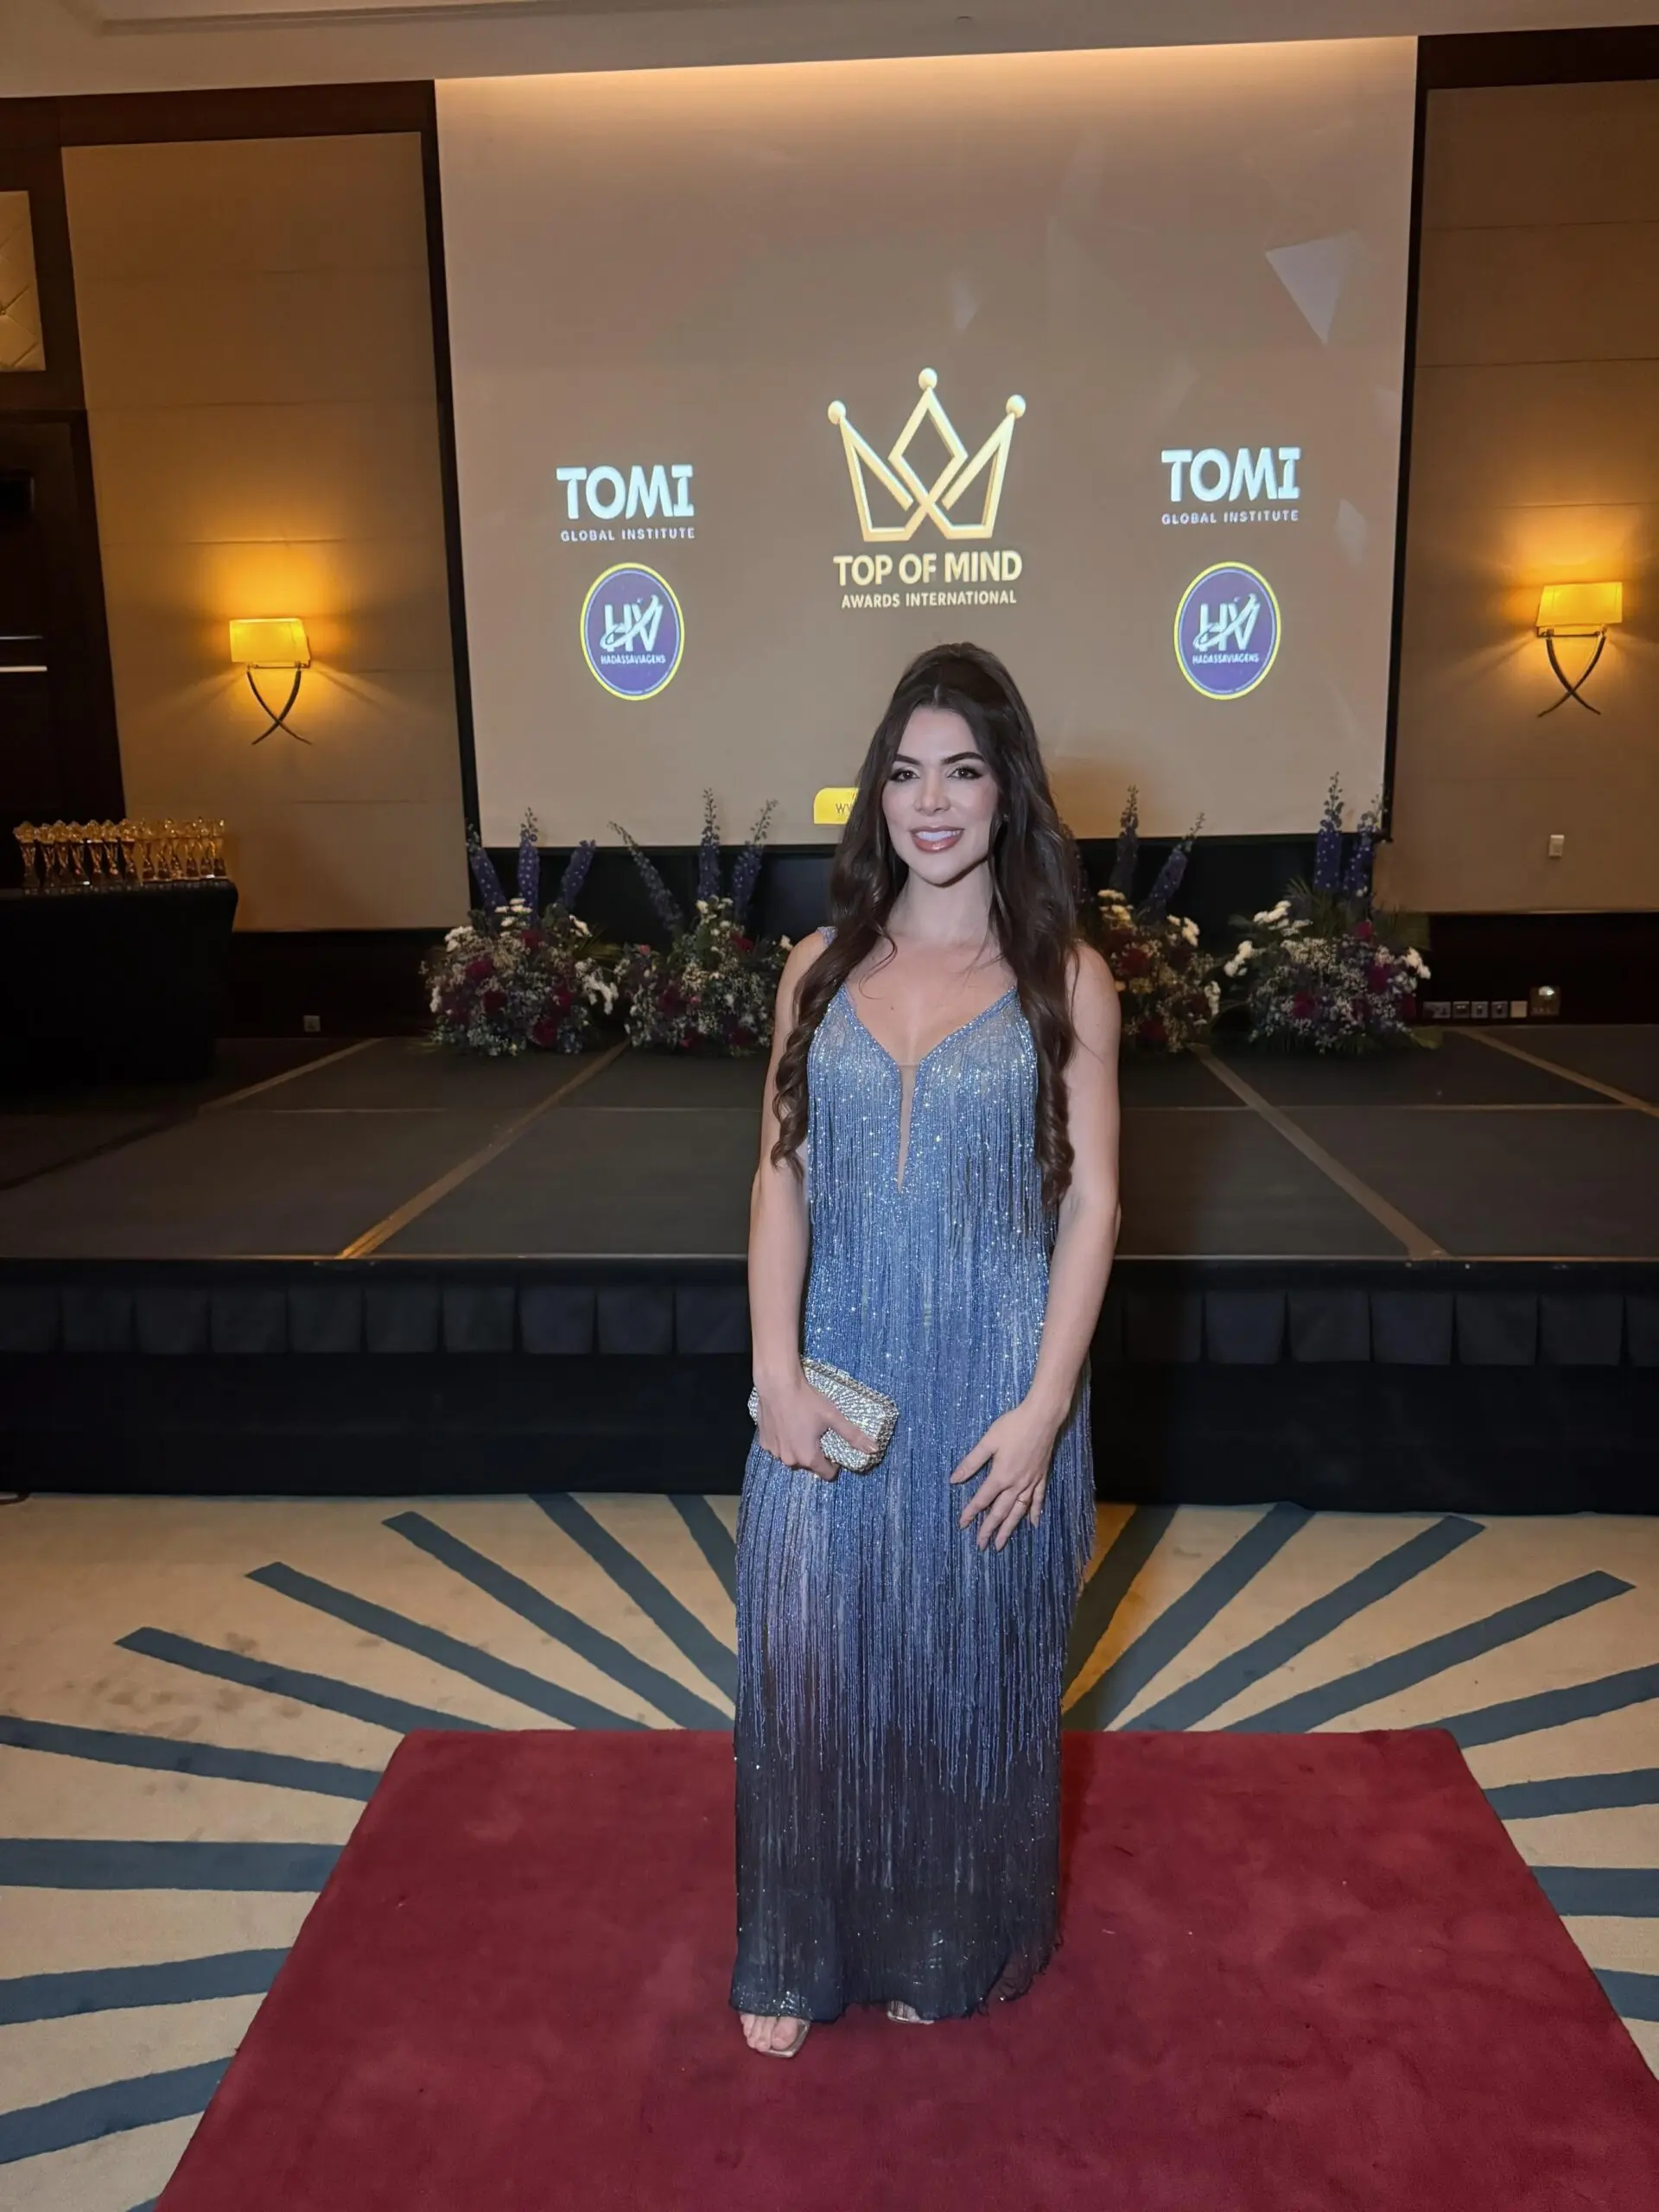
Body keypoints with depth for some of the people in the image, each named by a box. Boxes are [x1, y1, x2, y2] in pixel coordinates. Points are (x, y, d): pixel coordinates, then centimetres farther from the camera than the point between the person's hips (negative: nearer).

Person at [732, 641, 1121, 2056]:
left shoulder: (1066, 979, -4)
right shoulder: (822, 969, 3)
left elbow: (1093, 1203, -6)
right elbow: (781, 1179, 1)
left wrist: (1044, 1405, -12)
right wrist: (777, 1372, -7)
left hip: (993, 1383, -2)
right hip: (836, 1377, 2)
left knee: (970, 1671, 13)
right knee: (807, 1662, 8)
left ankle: (947, 1950, 39)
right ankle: (799, 1956, 33)